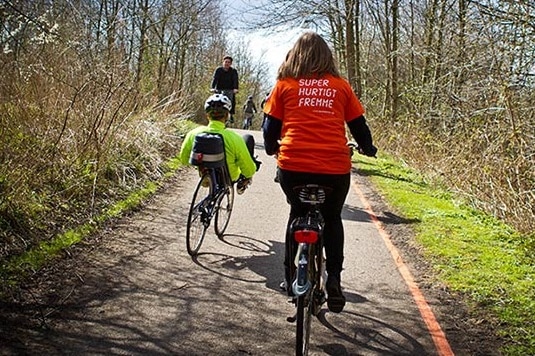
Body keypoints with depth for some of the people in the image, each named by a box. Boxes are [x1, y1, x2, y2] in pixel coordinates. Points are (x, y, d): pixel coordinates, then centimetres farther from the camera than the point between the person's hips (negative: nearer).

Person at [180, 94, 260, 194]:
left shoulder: (193, 134, -21)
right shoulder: (233, 138, -32)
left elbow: (184, 160, -4)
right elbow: (249, 170, -22)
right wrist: (248, 176, 2)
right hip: (231, 178, -3)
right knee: (248, 138, 16)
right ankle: (243, 182, 29)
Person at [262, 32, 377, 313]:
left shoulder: (285, 84, 8)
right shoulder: (340, 85, 9)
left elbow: (271, 126, 11)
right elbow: (358, 125, 14)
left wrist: (272, 149, 32)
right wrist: (368, 149, 33)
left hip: (293, 166, 0)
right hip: (335, 168, 0)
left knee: (298, 214, 24)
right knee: (332, 219, 23)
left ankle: (291, 278, 26)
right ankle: (334, 278, 9)